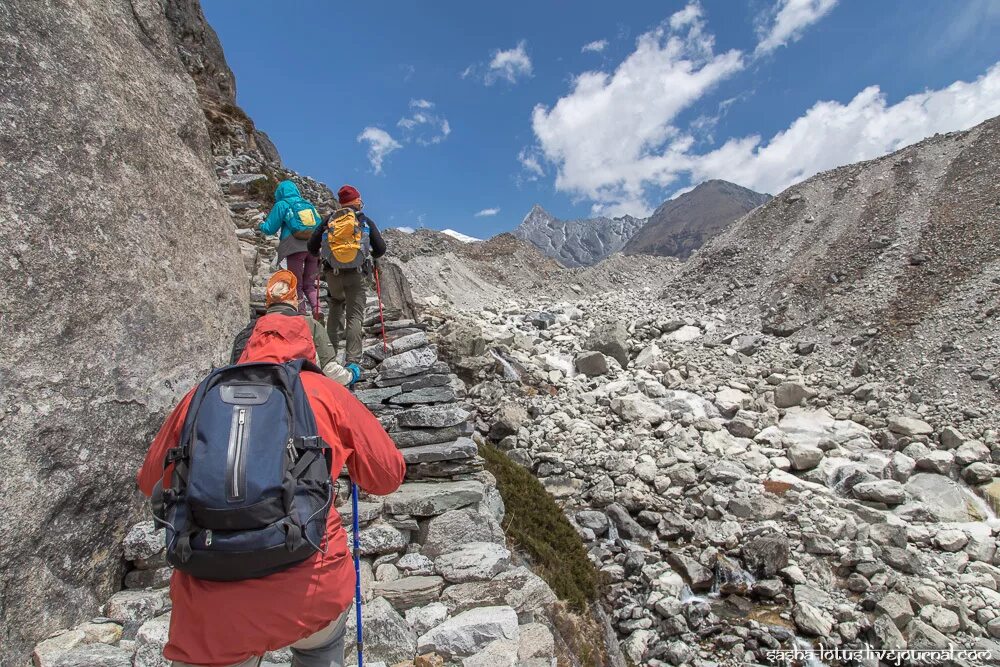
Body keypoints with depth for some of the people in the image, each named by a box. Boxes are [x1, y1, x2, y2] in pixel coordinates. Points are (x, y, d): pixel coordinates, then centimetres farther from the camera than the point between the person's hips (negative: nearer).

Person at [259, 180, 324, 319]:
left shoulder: (281, 205, 6)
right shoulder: (309, 204, 19)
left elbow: (269, 229, 8)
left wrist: (261, 225, 29)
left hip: (295, 248, -4)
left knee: (296, 285, 5)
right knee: (309, 284, 12)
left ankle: (302, 315, -1)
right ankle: (317, 313, -5)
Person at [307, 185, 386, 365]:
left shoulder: (330, 220, 10)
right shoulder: (366, 221, 7)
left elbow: (312, 245, 7)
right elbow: (381, 249, 7)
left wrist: (319, 256, 29)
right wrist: (370, 256, 29)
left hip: (332, 273, 2)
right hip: (357, 273, -2)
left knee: (336, 304, 27)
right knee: (355, 315, -1)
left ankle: (332, 348, 20)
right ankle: (352, 360, -10)